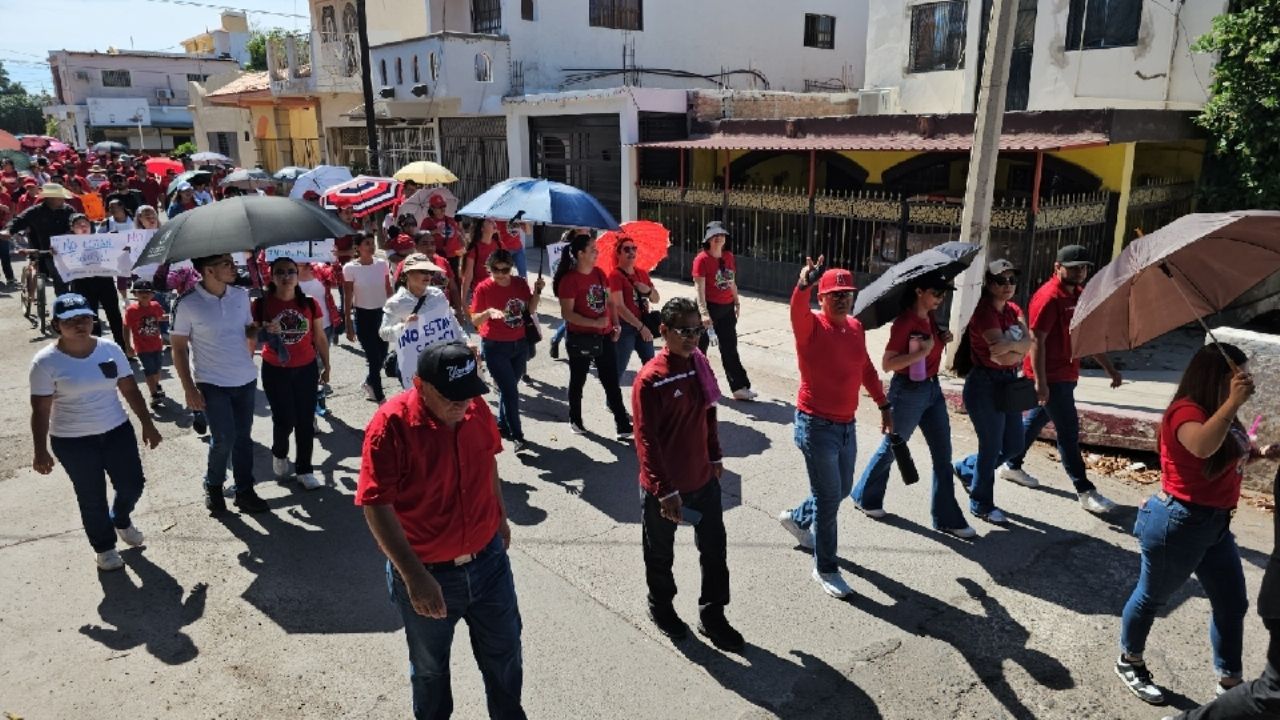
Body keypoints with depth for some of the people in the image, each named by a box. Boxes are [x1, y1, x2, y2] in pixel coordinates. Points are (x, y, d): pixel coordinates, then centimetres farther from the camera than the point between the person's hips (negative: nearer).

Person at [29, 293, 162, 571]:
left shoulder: (110, 349, -2)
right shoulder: (46, 361, -12)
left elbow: (130, 389, 3)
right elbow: (40, 409, -9)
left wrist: (147, 424, 2)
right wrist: (40, 451, -11)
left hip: (117, 432, 3)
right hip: (73, 442, -3)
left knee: (132, 485, 9)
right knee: (92, 498, 8)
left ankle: (121, 520, 43)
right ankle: (104, 547, 30)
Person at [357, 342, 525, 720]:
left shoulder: (476, 407, -10)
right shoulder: (391, 425, -25)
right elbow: (377, 507, -23)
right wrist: (414, 576, -26)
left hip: (488, 560, 4)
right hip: (426, 573, -4)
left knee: (504, 652, 21)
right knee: (429, 665, 21)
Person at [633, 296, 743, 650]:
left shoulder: (700, 363, -2)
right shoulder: (650, 379, -23)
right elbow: (646, 441, -22)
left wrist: (715, 456, 15)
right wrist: (666, 492, -21)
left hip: (703, 478, 6)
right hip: (664, 487, -6)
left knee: (715, 549, 14)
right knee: (661, 553, 17)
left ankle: (712, 615, 32)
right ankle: (661, 606, 42)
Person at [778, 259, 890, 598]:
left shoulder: (856, 328, 7)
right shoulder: (811, 326, -14)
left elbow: (867, 370, 18)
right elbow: (797, 311, -37)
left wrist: (883, 405, 20)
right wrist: (802, 286, -58)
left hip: (846, 425, 7)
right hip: (816, 425, -7)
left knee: (842, 490, 21)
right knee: (828, 497, -1)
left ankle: (797, 518, 48)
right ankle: (825, 569, 16)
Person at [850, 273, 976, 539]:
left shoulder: (931, 318, 5)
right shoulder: (904, 322, -18)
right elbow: (887, 364, -21)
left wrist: (942, 340, 1)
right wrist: (921, 352, -27)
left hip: (933, 389, 8)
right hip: (908, 392, -8)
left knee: (943, 455, 7)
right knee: (891, 447, 9)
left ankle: (947, 518, 14)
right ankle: (865, 497, 31)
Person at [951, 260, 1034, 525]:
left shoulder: (1014, 310, 10)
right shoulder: (984, 312, -15)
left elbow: (1027, 343, -7)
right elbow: (1001, 354, -25)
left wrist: (1010, 346, -23)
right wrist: (1019, 349, -10)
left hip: (1009, 383, 8)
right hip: (985, 385, -8)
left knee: (1014, 446, 15)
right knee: (992, 448, 1)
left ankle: (965, 469, 37)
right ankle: (981, 505, 19)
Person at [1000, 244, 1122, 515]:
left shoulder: (1079, 295, 11)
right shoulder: (1049, 297, -17)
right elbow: (1036, 341, -20)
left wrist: (1110, 368, 15)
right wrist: (1040, 381, -22)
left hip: (1066, 374, 9)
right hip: (1051, 377, -9)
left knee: (1035, 420, 19)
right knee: (1068, 431, -4)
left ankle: (1011, 466, 33)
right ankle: (1085, 492, 2)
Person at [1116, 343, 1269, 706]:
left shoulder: (1216, 413, 8)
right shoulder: (1186, 410, -21)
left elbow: (1230, 456, 23)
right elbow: (1202, 447, -43)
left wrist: (1260, 452, 6)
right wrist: (1232, 402, -43)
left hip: (1217, 524, 10)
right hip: (1178, 523, -9)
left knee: (1233, 604, 16)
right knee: (1152, 597, 9)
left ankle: (1230, 684, 30)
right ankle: (1129, 662, 29)